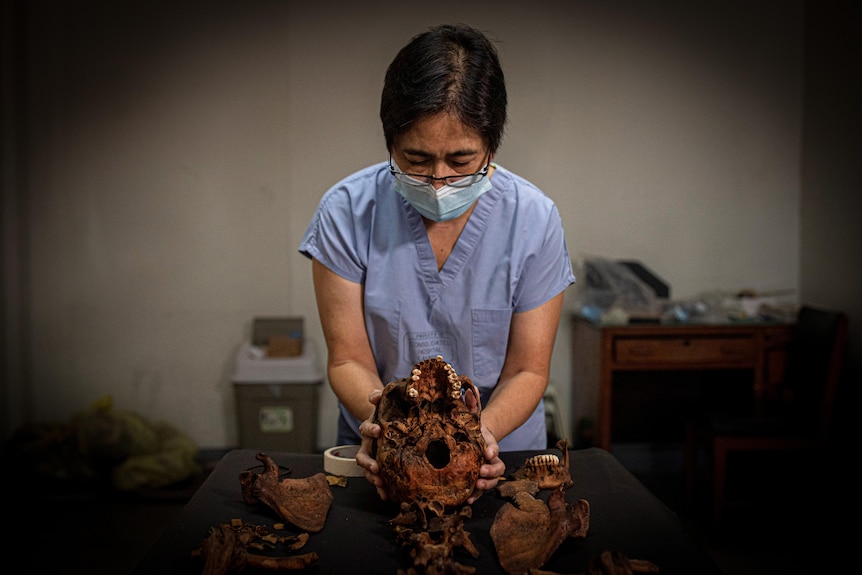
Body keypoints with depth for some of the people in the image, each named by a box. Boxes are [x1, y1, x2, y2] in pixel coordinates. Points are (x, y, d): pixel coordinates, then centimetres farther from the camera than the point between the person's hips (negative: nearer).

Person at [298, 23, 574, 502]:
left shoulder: (533, 220, -9)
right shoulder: (346, 212, -9)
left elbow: (528, 370, -4)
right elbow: (348, 359, -6)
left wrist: (484, 431, -24)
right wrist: (377, 425, -26)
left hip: (499, 454, 0)